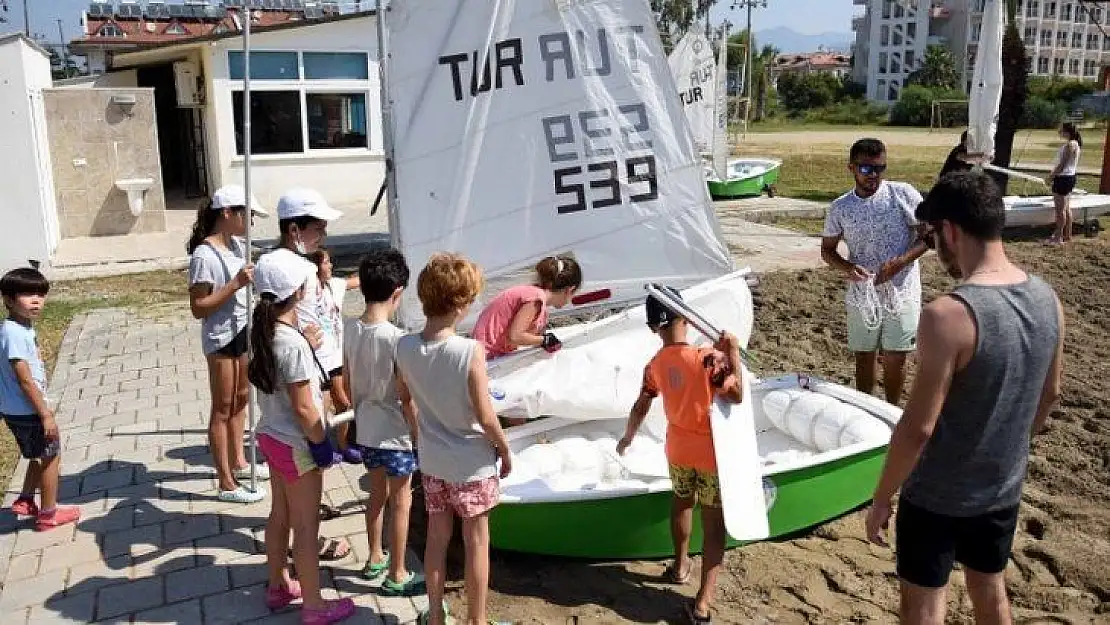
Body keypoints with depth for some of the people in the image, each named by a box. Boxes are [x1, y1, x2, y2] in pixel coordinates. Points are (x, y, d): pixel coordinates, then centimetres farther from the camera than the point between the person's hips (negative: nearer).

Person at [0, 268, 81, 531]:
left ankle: (25, 501, 39)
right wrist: (45, 415, -20)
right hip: (26, 411, -9)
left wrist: (42, 409, 20)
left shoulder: (22, 328, 5)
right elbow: (25, 380, -25)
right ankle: (48, 514, 19)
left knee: (40, 456, 24)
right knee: (51, 455, 6)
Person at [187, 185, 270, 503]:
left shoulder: (237, 244, 3)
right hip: (221, 337, -8)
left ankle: (238, 462, 38)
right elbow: (198, 308, -23)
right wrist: (235, 284, -28)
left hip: (244, 330, 8)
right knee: (222, 408, 3)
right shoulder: (204, 255, -21)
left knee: (240, 399, 20)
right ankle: (227, 484, 13)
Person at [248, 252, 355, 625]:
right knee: (306, 526, 6)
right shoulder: (293, 344, -28)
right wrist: (323, 444, -12)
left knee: (280, 515, 23)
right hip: (296, 445, -8)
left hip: (270, 435, 8)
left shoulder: (263, 332, -3)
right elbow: (303, 408, -23)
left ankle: (278, 586, 41)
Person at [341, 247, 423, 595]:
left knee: (377, 494, 24)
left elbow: (348, 382, 7)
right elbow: (406, 398, -19)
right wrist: (419, 435, -7)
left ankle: (375, 558, 39)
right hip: (395, 433, -7)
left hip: (366, 429, 7)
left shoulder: (350, 329, -4)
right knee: (401, 504, 9)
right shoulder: (396, 338, -24)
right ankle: (396, 575, 20)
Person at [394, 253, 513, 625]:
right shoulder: (470, 351, -26)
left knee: (437, 538, 20)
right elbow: (486, 418, -20)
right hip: (472, 463, -5)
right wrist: (506, 451, -4)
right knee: (477, 543, 12)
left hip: (431, 460, 5)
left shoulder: (405, 347, -11)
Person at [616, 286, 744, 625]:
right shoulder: (706, 358, -24)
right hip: (712, 452, -5)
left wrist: (627, 439, 25)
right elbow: (736, 394, -22)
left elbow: (640, 409, 7)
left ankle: (680, 565, 48)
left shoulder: (655, 365, -5)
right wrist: (733, 352, -14)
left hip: (678, 449, 5)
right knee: (713, 523, 3)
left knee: (682, 502, 30)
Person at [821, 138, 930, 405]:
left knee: (895, 358, 8)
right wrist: (846, 268, -14)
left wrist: (899, 262, -18)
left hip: (901, 291, -1)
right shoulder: (840, 208, -2)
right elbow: (827, 249, 7)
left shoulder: (904, 194, -7)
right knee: (864, 355, 12)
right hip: (862, 294, 2)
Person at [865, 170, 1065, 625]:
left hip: (938, 496, -6)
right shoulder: (1047, 299, -7)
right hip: (1004, 486, 6)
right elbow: (1049, 396, 8)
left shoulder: (948, 315, -29)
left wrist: (881, 499, -12)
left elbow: (917, 428, -25)